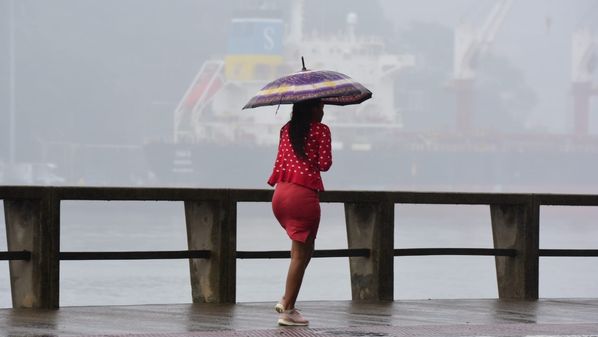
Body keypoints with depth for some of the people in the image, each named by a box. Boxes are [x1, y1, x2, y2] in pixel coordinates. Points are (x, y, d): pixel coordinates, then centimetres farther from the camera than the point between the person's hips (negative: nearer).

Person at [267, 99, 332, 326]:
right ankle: (287, 310, -2)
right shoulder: (320, 130, -4)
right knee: (301, 254, -1)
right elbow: (324, 164, -7)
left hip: (280, 194, 7)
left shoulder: (287, 129, 15)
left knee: (302, 248, 21)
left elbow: (279, 162, 14)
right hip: (304, 194, -7)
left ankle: (286, 300, 12)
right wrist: (326, 159, 12)